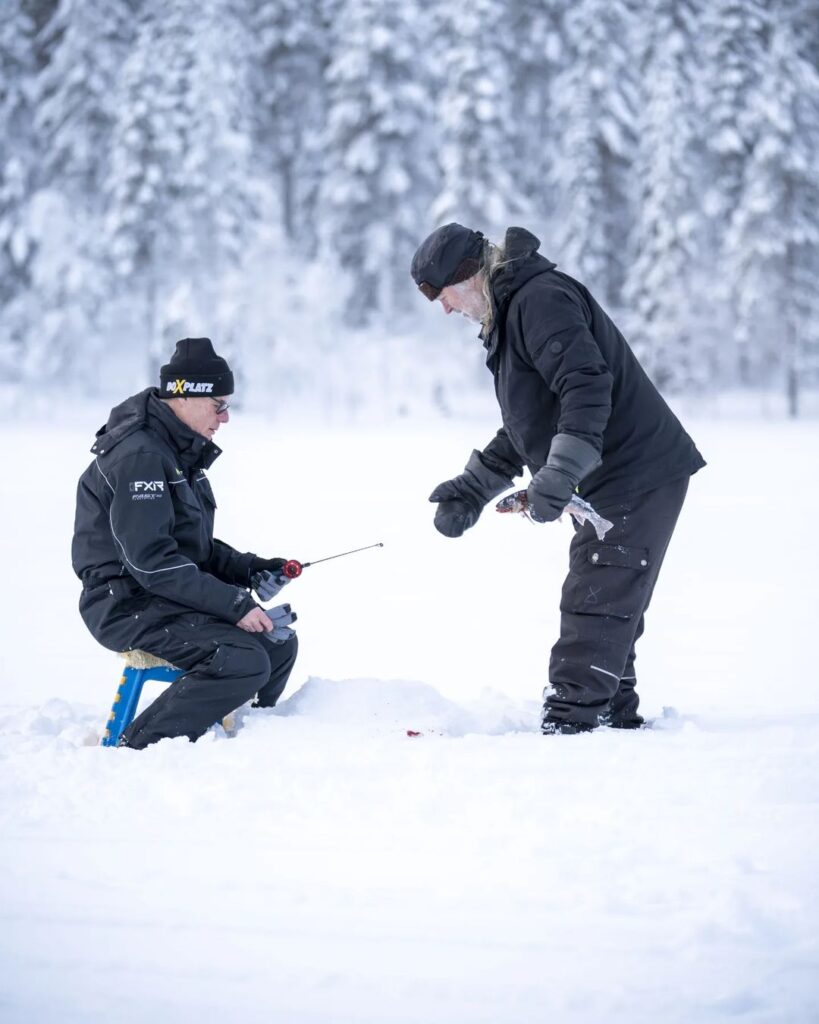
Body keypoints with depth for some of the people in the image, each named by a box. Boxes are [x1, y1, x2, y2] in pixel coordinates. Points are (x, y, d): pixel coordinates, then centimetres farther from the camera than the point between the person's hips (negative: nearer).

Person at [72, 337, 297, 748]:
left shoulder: (183, 452, 15)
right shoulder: (138, 456, -18)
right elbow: (151, 560, -25)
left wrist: (250, 568, 4)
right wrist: (234, 603, -24)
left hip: (169, 597, 10)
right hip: (129, 605, -10)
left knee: (279, 643, 9)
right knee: (244, 661, -25)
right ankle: (136, 750, -20)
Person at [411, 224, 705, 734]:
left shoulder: (541, 298, -15)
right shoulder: (509, 316, 20)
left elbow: (588, 385, -28)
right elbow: (523, 431, 27)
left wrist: (558, 475, -33)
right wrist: (473, 488, 22)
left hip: (637, 476, -11)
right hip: (611, 484, 11)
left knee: (595, 607, -12)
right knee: (607, 608, 16)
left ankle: (571, 721, -12)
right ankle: (615, 717, 24)